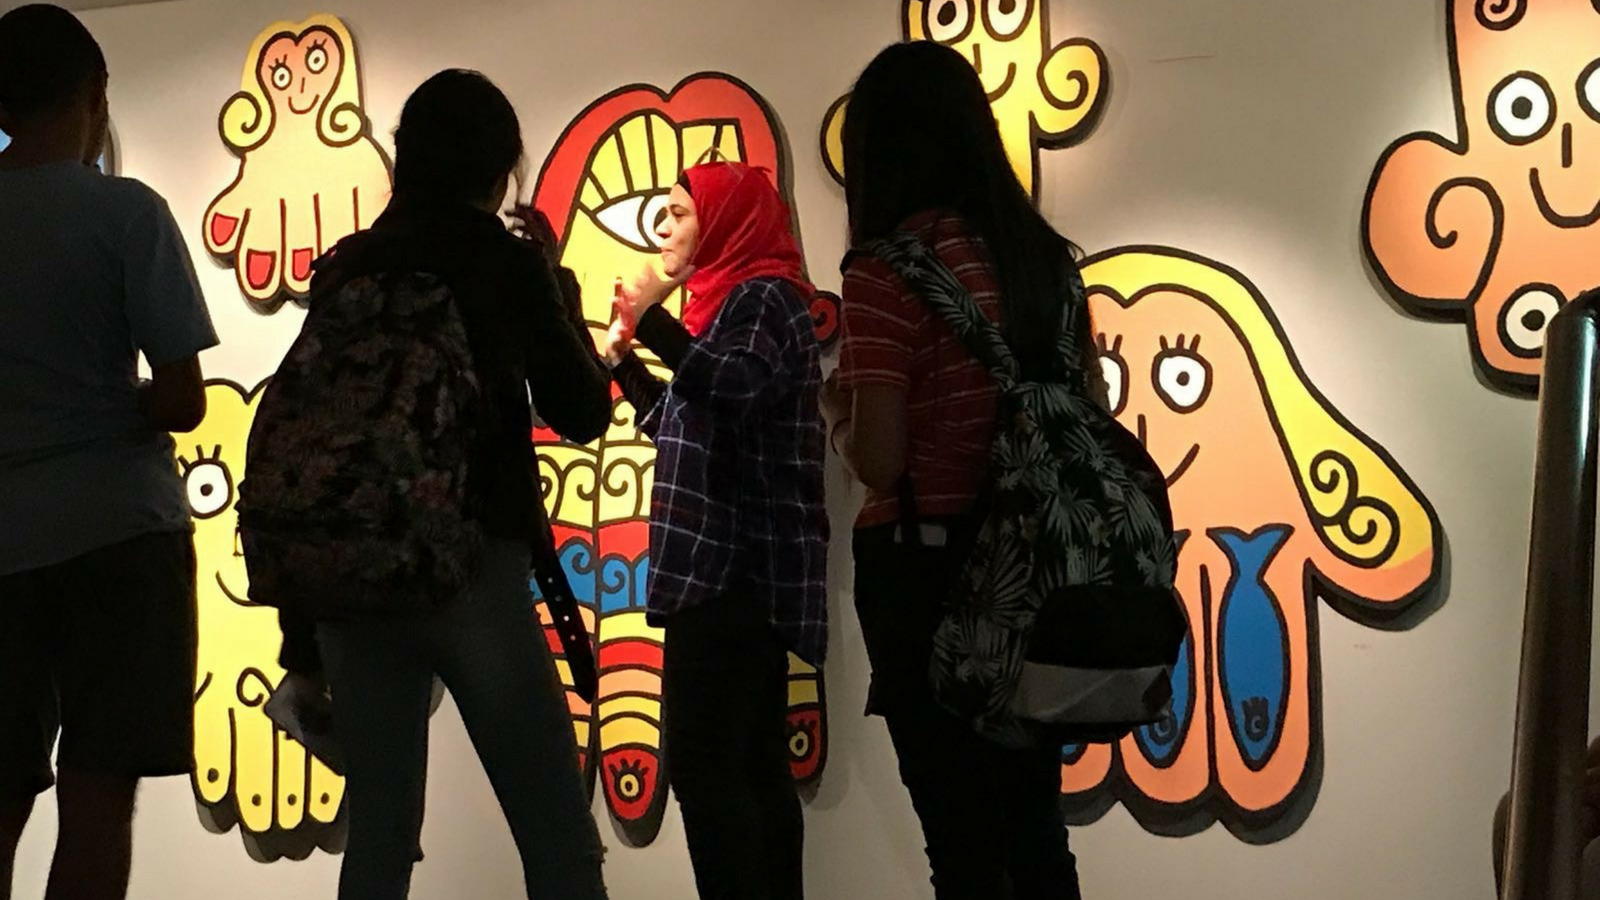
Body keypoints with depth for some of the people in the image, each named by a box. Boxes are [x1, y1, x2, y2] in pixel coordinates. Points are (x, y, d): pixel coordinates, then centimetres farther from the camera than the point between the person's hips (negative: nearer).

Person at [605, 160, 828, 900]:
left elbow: (734, 387, -26)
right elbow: (687, 429, 24)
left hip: (737, 565, -10)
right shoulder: (732, 300, 21)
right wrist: (625, 361, 16)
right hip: (736, 564, 10)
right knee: (753, 764, 9)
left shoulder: (762, 297, -7)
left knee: (704, 762, -13)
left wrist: (653, 322, -20)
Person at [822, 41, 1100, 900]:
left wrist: (834, 408, 2)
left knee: (961, 830, 3)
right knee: (1033, 819, 16)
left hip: (926, 565, -6)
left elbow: (878, 460, -18)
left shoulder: (888, 269, -13)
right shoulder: (1043, 253, 6)